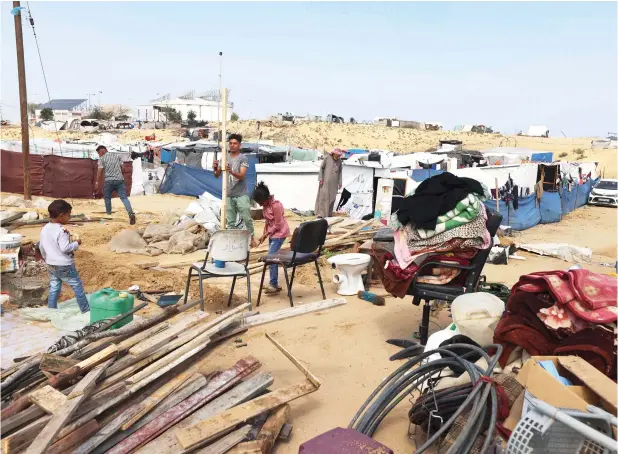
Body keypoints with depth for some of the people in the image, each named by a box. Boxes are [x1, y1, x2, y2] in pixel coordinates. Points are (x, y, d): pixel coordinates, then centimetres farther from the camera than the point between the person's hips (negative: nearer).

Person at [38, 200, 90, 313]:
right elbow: (64, 248, -26)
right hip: (64, 265, -7)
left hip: (51, 265, 7)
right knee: (77, 286, 5)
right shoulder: (62, 231, -22)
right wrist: (76, 243, -12)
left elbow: (41, 246, 12)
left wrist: (46, 258, 26)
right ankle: (85, 310, 12)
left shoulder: (44, 229, 4)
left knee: (54, 288, 15)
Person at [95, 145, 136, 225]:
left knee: (107, 198, 17)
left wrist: (97, 183, -1)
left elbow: (100, 171, -4)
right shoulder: (117, 155, 14)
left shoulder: (102, 158, 3)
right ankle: (131, 213, -26)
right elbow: (122, 167, 14)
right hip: (119, 180, 2)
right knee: (124, 198, -7)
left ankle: (109, 214, 25)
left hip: (108, 181, -2)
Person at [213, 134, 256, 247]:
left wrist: (231, 172, -38)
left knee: (247, 218, 0)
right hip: (228, 195, 4)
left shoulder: (243, 158, -6)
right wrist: (215, 169, -14)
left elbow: (242, 176, -19)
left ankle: (252, 238, 13)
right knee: (230, 221, 8)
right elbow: (217, 175, 8)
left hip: (241, 195, -4)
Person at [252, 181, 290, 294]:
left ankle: (274, 285, -9)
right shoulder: (265, 205, 3)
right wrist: (264, 234, 4)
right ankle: (273, 284, 14)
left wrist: (267, 233, -13)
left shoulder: (276, 205, -23)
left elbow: (278, 225, -20)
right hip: (272, 233, 9)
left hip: (279, 233, -9)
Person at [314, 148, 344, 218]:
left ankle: (329, 213, 14)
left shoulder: (339, 161, 5)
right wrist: (321, 179, -9)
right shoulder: (327, 158, -6)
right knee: (323, 196, -6)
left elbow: (340, 172, 10)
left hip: (334, 183, 4)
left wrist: (340, 182, 7)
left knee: (332, 198, 6)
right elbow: (321, 168, -3)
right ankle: (320, 213, -4)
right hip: (326, 181, -4)